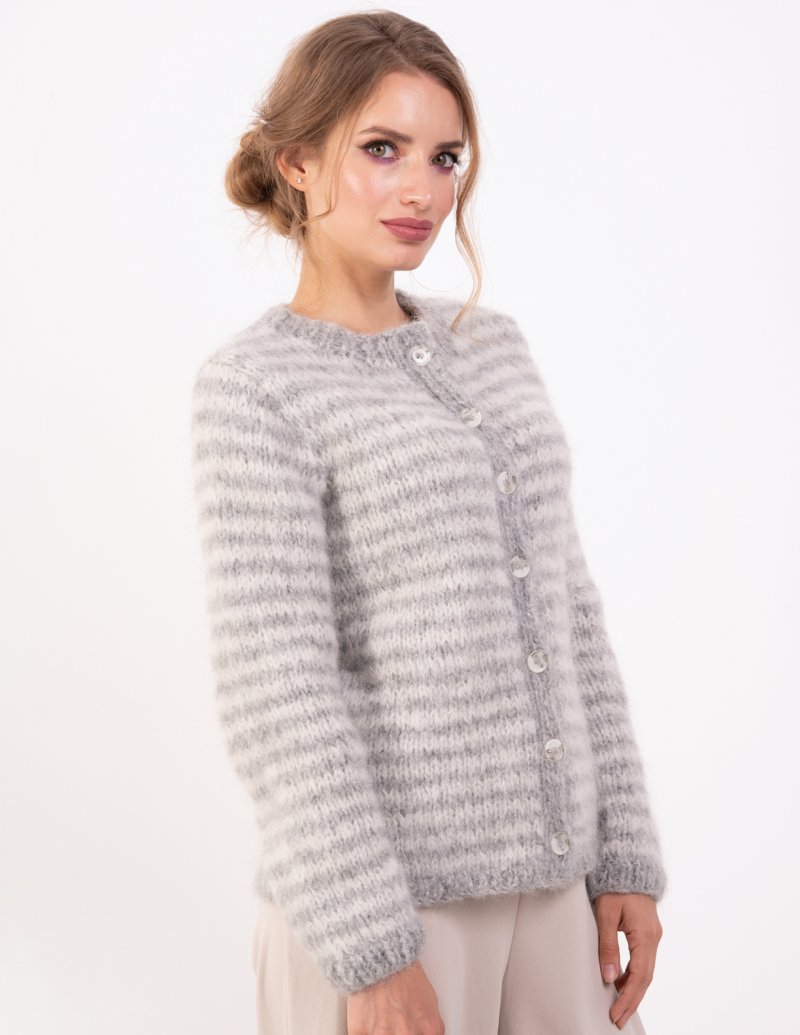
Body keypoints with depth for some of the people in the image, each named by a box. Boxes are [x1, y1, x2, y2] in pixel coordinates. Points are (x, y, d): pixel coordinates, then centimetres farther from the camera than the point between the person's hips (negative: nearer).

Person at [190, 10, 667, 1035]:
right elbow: (275, 688, -13)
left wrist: (625, 851, 7)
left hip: (553, 872, 5)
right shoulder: (253, 385, -8)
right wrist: (370, 950, -15)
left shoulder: (491, 346, 9)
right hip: (387, 888, -5)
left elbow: (567, 612, 10)